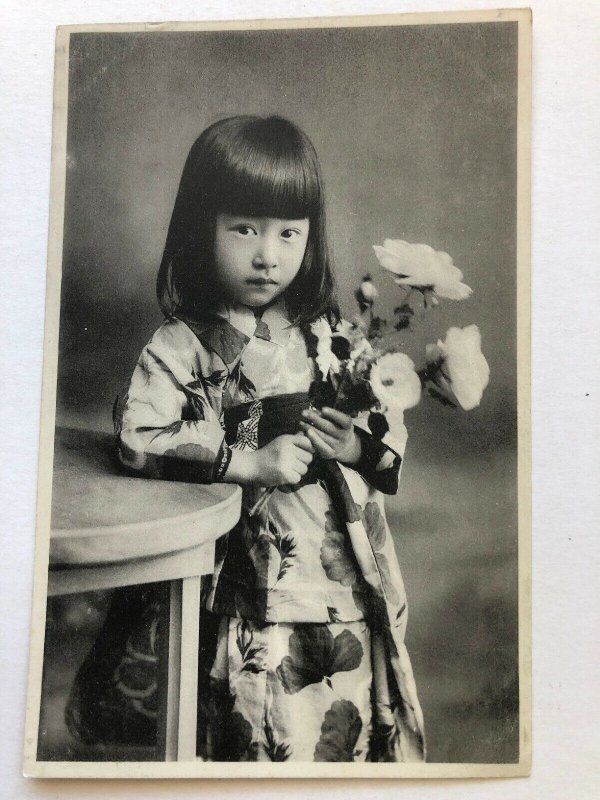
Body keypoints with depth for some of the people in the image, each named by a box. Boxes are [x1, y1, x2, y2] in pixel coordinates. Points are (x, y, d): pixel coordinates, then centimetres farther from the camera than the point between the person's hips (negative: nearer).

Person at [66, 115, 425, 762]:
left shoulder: (330, 337, 8)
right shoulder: (181, 348, -5)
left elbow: (392, 439, 13)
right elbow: (139, 435, -19)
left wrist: (359, 446, -10)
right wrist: (250, 462, -20)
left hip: (346, 580, 4)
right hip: (248, 582, -4)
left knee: (348, 733, 12)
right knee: (259, 741, -1)